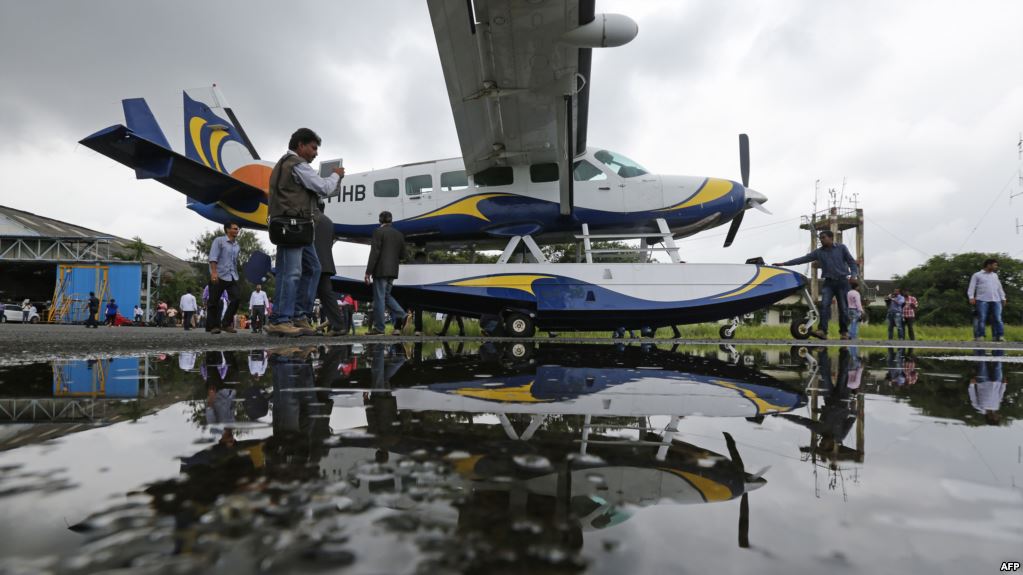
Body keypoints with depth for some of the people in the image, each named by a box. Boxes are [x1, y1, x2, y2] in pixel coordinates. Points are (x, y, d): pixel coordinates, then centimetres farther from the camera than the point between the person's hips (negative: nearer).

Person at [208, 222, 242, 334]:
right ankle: (212, 326, 10)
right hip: (219, 276, -5)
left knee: (235, 299, -6)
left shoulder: (237, 245, 16)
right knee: (214, 302, 1)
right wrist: (214, 272, -20)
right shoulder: (219, 241, 0)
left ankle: (226, 324, 5)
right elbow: (213, 257, -9)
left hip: (232, 277, 5)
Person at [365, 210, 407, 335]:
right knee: (386, 295, 18)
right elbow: (402, 255, 13)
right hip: (393, 271, 7)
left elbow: (374, 253, -14)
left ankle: (378, 327, 1)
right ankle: (400, 315, -2)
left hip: (380, 270, -7)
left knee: (379, 298, -2)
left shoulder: (379, 232, -8)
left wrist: (368, 272, -13)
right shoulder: (399, 234, 12)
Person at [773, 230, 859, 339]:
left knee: (843, 308, 1)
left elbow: (851, 261, 4)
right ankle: (822, 331, -21)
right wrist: (784, 263, -2)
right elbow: (803, 259, 5)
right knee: (824, 305, -14)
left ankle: (844, 332, 12)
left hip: (842, 281, -2)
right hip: (828, 282, 2)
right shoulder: (818, 252, 9)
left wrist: (854, 274, -14)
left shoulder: (841, 248, 4)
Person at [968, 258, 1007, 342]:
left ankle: (999, 336, -3)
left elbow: (999, 288, 25)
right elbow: (971, 287, 1)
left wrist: (1003, 298, 16)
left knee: (997, 319, -5)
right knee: (982, 319, -7)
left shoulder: (995, 275, 24)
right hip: (982, 300, -4)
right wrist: (971, 297, -12)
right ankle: (979, 337, -5)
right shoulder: (977, 275, 9)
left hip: (996, 300, 4)